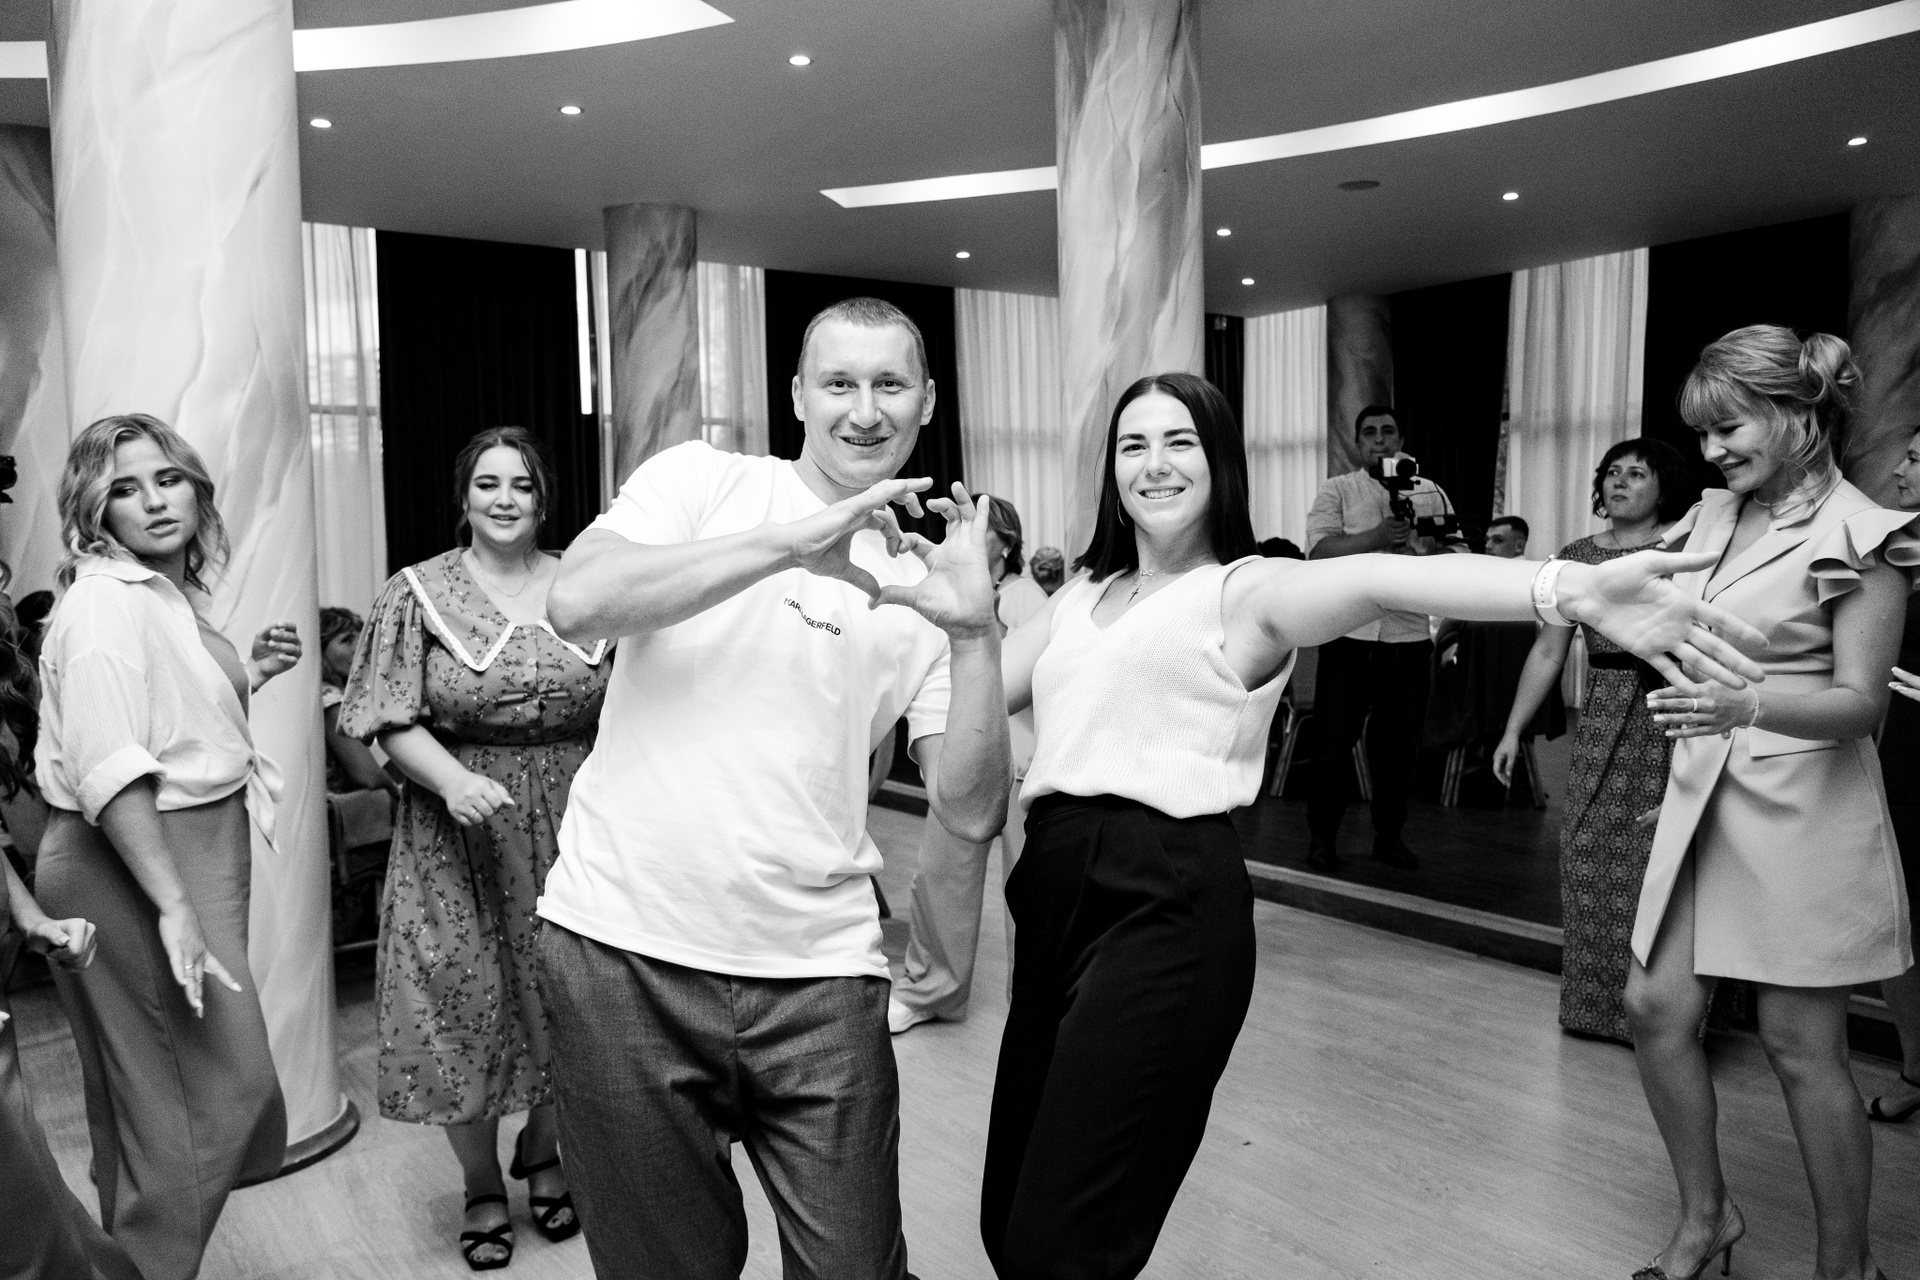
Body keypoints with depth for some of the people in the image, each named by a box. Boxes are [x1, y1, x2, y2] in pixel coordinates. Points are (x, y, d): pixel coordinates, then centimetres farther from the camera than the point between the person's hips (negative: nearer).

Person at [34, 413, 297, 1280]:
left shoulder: (171, 593, 14)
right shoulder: (105, 604, -16)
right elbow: (110, 771, -25)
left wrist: (250, 675, 9)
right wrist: (174, 907, -28)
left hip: (192, 858, 10)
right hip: (134, 870, -10)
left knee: (151, 1098, 18)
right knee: (220, 1087, -4)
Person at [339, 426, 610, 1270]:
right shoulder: (417, 593, -1)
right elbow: (393, 721, -6)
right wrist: (454, 781, -23)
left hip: (572, 828, 2)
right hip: (459, 832, -1)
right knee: (464, 1004, 5)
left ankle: (543, 1153, 36)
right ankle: (481, 1186, 27)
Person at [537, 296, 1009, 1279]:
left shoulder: (922, 580, 8)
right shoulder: (702, 478, 3)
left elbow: (971, 814, -1)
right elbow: (577, 602, -16)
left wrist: (979, 633, -14)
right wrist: (791, 542, -20)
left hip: (817, 975, 2)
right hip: (622, 949, -1)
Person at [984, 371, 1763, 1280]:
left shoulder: (1245, 590, -1)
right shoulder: (1081, 599, 19)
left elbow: (1374, 582, -20)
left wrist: (1571, 589, -35)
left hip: (1169, 904, -6)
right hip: (1054, 888, 7)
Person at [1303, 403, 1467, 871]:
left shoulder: (1429, 492, 14)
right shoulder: (1336, 490, 6)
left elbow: (1461, 555, 7)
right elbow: (1319, 549, -9)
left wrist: (1430, 549, -15)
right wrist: (1375, 537, -23)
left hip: (1409, 633, 3)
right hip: (1349, 631, -2)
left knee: (1399, 742, 9)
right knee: (1333, 739, 1)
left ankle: (1389, 835, 22)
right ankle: (1322, 834, 13)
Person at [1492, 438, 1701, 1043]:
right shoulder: (1577, 556, 11)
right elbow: (1547, 651, 12)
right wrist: (1513, 730, 8)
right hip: (1603, 719, 3)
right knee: (1590, 859, 3)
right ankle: (1599, 1003, 19)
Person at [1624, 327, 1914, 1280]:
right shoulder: (1715, 517, 9)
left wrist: (1744, 706, -31)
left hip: (1802, 810, -6)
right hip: (1702, 797, 6)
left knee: (1800, 1046, 4)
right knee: (1657, 1007, 5)